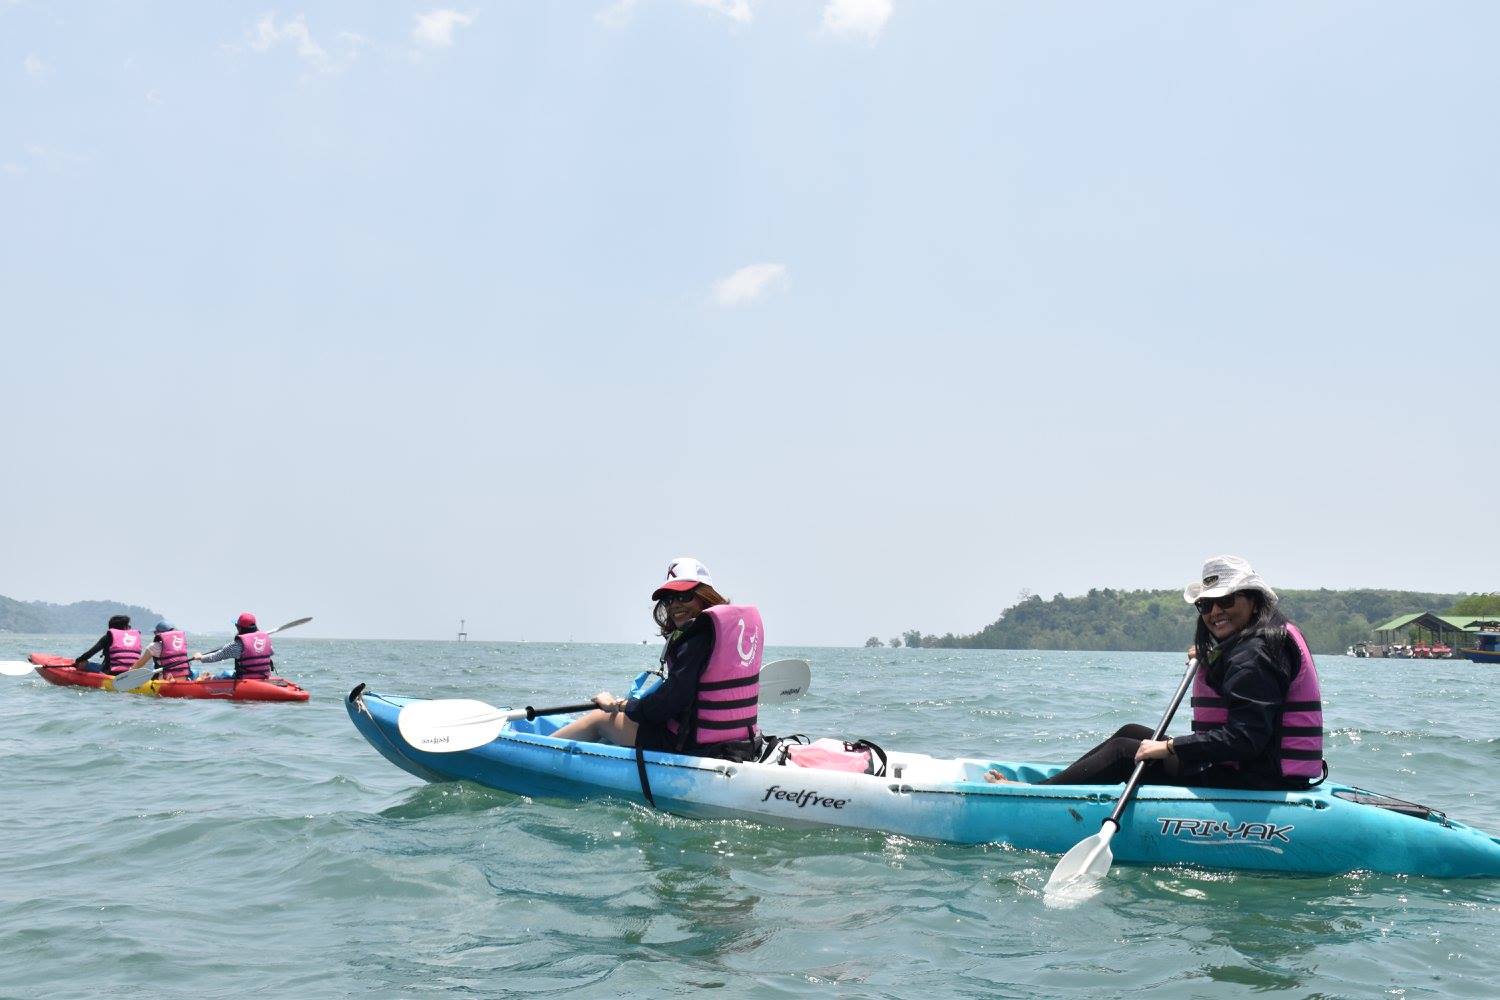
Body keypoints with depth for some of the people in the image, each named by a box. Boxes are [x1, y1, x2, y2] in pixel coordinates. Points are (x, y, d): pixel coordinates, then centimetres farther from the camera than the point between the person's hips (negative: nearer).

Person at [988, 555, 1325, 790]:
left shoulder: (1255, 654, -20)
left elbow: (1245, 738, -28)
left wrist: (1169, 747, -23)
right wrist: (1208, 664, 16)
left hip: (1256, 782, -11)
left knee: (1124, 753, -6)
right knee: (1132, 733, 13)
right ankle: (1050, 784, 16)